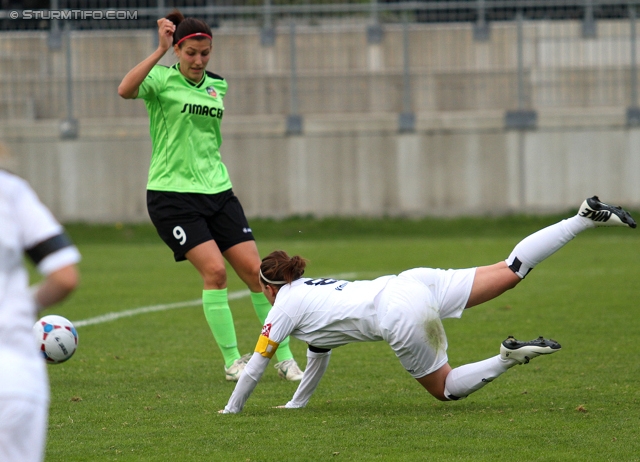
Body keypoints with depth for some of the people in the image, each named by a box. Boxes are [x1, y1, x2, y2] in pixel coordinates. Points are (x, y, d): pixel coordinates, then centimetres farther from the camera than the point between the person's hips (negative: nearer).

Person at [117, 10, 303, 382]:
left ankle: (285, 358, 8)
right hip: (172, 194, -5)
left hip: (217, 191, 5)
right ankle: (232, 361, -7)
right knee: (214, 269, -17)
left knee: (255, 270, -2)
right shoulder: (162, 80, -7)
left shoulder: (218, 85, 11)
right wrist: (160, 51, -33)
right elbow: (125, 90, -30)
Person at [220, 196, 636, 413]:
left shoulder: (286, 305, 8)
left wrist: (232, 411, 23)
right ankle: (587, 217, -1)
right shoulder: (315, 288, 29)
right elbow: (319, 359, 39)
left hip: (401, 317, -8)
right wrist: (296, 404, 44)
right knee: (510, 271, 5)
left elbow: (255, 368, 10)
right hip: (413, 283, 8)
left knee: (445, 388, 4)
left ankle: (509, 358, -19)